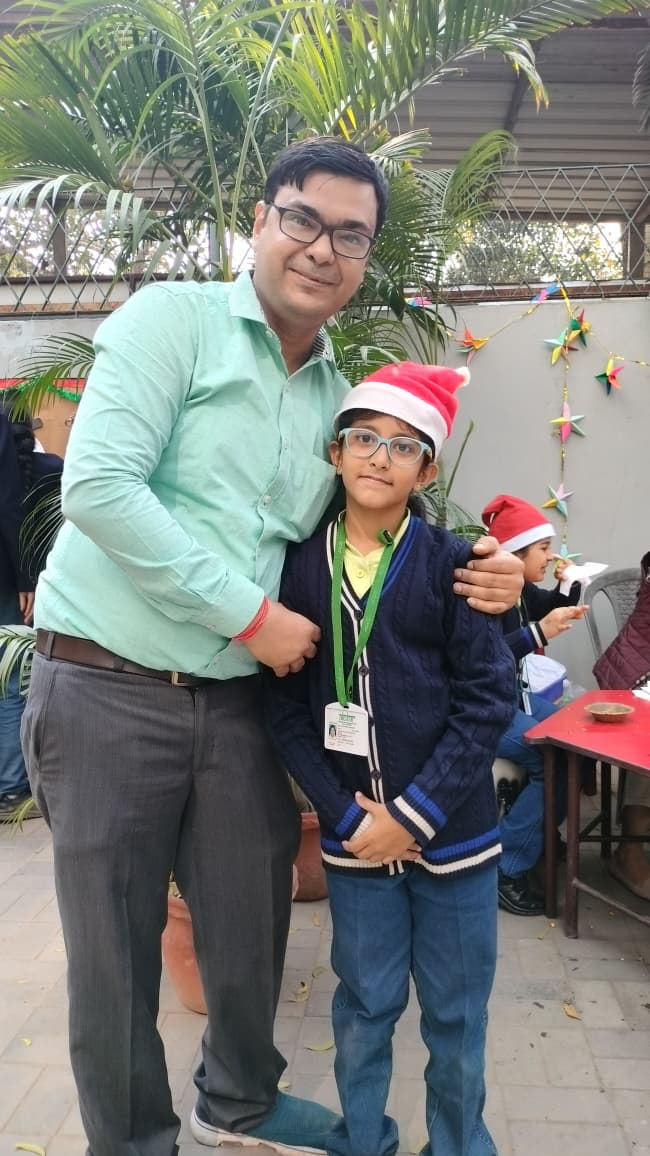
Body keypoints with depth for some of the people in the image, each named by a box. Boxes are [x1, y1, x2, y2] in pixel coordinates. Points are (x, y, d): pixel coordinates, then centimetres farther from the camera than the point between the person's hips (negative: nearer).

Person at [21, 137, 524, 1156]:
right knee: (116, 950, 9)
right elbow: (97, 486, -19)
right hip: (107, 689, -5)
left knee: (254, 927, 18)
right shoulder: (174, 318, -7)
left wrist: (466, 579, 0)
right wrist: (250, 614, -16)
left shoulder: (338, 395, 11)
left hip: (234, 699, 6)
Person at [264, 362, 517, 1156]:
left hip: (452, 830, -1)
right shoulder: (299, 567, -3)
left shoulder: (449, 562, -8)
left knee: (456, 1010, 15)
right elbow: (286, 709, -2)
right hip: (354, 834, 1)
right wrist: (344, 813, -10)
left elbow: (488, 698, -9)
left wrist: (415, 814, -13)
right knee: (364, 1006, 16)